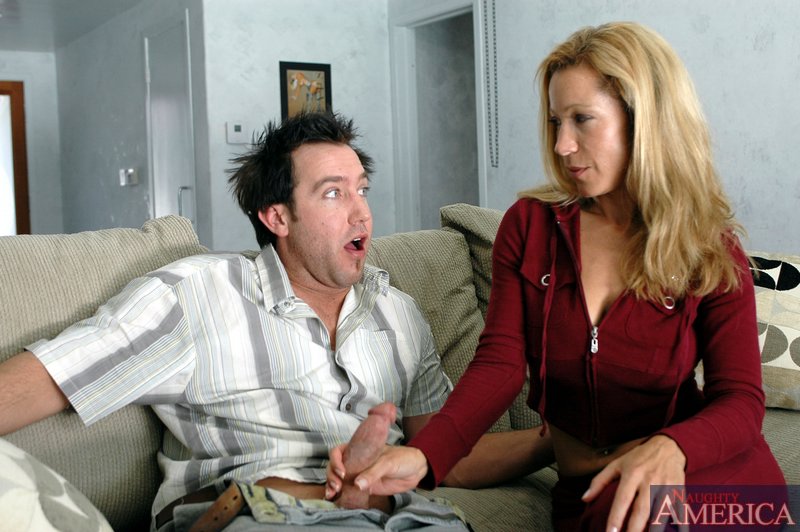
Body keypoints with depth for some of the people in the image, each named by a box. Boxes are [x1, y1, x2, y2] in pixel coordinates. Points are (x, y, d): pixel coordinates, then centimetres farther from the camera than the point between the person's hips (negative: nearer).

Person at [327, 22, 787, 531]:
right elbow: (500, 363, -10)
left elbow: (741, 401, -11)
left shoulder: (713, 251, -4)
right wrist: (423, 456, -29)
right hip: (583, 484, 1)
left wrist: (668, 450, -35)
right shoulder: (529, 226, -1)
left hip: (705, 467, -1)